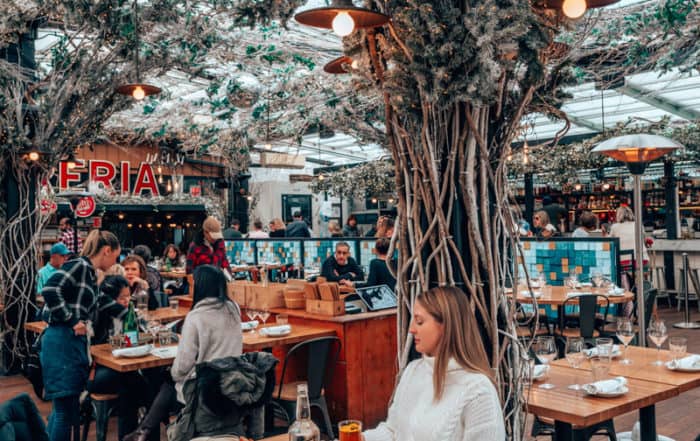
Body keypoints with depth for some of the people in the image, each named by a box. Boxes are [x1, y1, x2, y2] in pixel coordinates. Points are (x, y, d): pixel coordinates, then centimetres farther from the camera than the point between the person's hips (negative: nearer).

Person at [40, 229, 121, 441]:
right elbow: (50, 290, -23)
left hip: (74, 342, 10)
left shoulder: (90, 274, 17)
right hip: (62, 341, -10)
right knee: (66, 409, -4)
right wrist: (71, 322, -18)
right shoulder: (79, 265, -11)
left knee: (64, 407, 18)